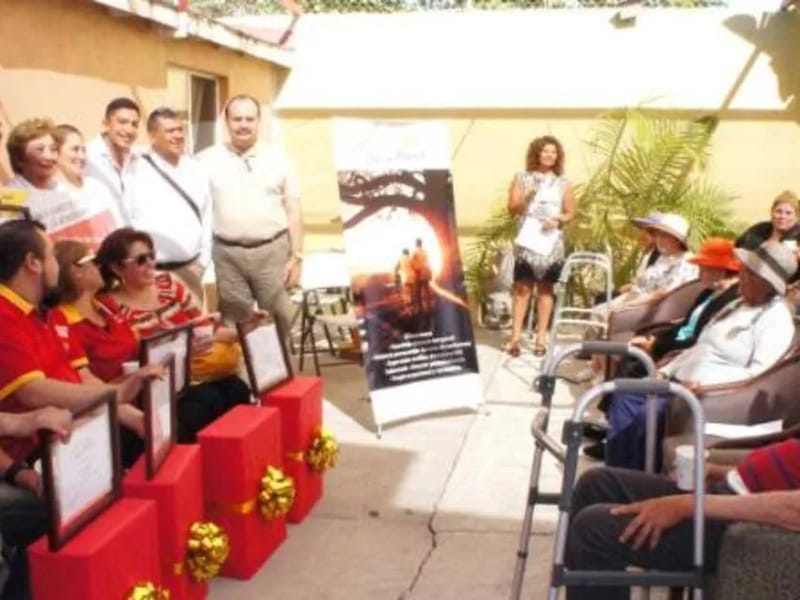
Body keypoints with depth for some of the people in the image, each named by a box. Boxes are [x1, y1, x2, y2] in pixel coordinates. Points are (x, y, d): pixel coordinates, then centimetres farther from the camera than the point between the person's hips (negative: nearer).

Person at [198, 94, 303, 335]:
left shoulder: (278, 157, 5)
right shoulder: (207, 160, 4)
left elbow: (293, 211, 6)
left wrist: (296, 256, 1)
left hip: (272, 250, 0)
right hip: (227, 254, 0)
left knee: (279, 320, 6)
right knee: (234, 324, 9)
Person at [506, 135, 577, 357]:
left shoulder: (563, 183, 9)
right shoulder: (522, 178, 5)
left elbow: (571, 212, 10)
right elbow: (512, 209, 0)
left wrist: (558, 220, -9)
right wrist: (526, 198, -17)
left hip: (551, 241, 1)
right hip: (527, 239, -1)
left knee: (545, 288, 4)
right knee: (522, 288, -5)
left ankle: (541, 338, 7)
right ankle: (515, 337, -3)